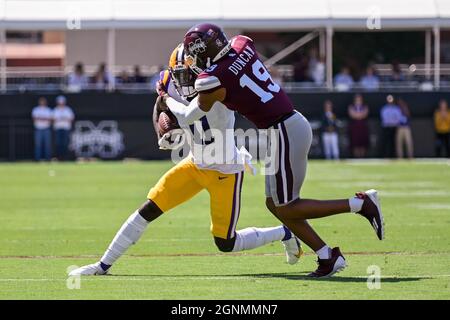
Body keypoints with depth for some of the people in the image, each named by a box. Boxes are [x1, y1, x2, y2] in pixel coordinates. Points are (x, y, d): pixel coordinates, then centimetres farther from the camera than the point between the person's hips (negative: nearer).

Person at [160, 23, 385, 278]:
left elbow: (189, 116, 5)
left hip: (284, 133, -9)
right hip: (295, 122, 9)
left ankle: (361, 204, -4)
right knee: (274, 203, 14)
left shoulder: (214, 80, -14)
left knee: (286, 209, 1)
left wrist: (167, 99, 22)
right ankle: (327, 256, 13)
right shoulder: (243, 44, 3)